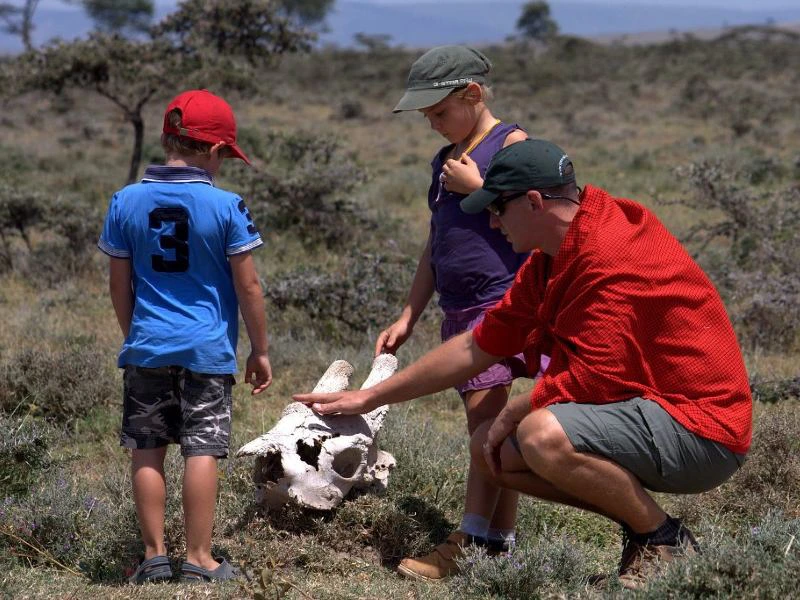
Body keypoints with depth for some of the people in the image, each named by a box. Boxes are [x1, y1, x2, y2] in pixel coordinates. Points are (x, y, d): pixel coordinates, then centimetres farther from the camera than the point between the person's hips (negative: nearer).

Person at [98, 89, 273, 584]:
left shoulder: (126, 202, 1)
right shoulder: (226, 206, -9)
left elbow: (119, 284, 7)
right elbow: (248, 287, -6)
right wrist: (260, 350, 5)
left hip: (147, 346, 3)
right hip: (208, 349, -3)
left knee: (147, 451, 10)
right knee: (202, 450, 1)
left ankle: (155, 556, 13)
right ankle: (199, 560, 4)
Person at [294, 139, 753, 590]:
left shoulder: (612, 256, -22)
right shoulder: (551, 260, 9)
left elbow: (588, 381, -26)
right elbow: (478, 348, 14)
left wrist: (509, 416, -7)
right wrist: (370, 398, 15)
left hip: (702, 430, -10)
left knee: (543, 436, -32)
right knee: (493, 451, 6)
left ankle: (665, 543, -10)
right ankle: (640, 523, 8)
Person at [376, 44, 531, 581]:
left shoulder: (511, 144, -5)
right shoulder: (448, 159, 19)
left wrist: (476, 187, -12)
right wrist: (409, 317, 21)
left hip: (500, 302, -8)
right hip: (458, 310, 8)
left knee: (487, 421, -13)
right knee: (489, 427, 8)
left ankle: (471, 544, -14)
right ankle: (501, 541, 10)